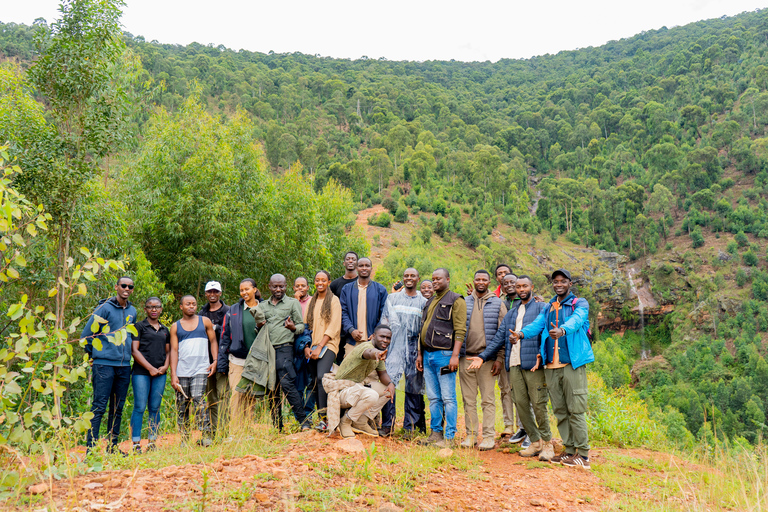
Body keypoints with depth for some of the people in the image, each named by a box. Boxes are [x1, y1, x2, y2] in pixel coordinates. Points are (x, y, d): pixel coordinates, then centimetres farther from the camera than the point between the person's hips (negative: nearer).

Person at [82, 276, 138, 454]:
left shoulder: (132, 311, 14)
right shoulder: (104, 308, -5)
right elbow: (86, 335, -3)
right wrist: (94, 355, 4)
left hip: (124, 366, 6)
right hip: (104, 364, -6)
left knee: (118, 409, 10)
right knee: (99, 406, -7)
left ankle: (113, 446, 17)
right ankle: (90, 447, -3)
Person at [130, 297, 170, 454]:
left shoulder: (165, 330, 17)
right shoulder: (139, 327, 3)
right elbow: (134, 350, -4)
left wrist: (165, 366, 1)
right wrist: (150, 368, -10)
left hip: (160, 373, 4)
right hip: (141, 372, -4)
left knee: (155, 408, 5)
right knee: (139, 407, -5)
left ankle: (152, 442, 11)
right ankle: (136, 444, -1)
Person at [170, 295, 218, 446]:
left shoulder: (205, 321, 11)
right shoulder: (175, 326, 11)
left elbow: (213, 341, 14)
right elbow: (174, 350, 6)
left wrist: (215, 360, -1)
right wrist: (173, 375, -2)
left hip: (200, 370, -2)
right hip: (182, 371, 2)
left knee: (199, 400, -16)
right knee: (182, 406, 4)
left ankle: (206, 435, -12)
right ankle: (184, 439, 13)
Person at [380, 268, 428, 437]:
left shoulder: (424, 302, 10)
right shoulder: (392, 298, 11)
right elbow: (384, 322, 11)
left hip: (414, 347, 0)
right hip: (394, 346, 0)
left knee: (414, 386, 2)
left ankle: (410, 426, 12)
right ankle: (387, 424, -1)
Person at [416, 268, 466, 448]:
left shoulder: (456, 300, -3)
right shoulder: (430, 302, 21)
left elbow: (460, 330, -11)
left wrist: (455, 355, -19)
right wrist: (420, 354, 17)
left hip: (444, 354, -8)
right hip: (428, 355, 8)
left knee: (448, 398, -5)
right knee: (433, 397, 11)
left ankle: (449, 436, 0)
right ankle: (436, 432, 18)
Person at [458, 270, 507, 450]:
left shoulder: (497, 304, 5)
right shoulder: (464, 303, 12)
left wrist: (499, 358, -6)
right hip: (466, 358, 3)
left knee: (488, 400, 0)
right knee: (468, 400, 7)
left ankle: (489, 437, 6)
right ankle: (471, 435, 15)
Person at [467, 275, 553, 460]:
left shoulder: (541, 308, 3)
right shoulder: (511, 313, 22)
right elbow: (499, 337, 21)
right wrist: (483, 356, 12)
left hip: (533, 364, -6)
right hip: (514, 364, 6)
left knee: (538, 404, -5)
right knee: (520, 403, 4)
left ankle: (547, 444, 8)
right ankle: (535, 442, 15)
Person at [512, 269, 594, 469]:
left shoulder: (580, 304, 3)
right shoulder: (547, 307, 18)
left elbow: (576, 320, -19)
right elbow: (537, 324, 2)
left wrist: (562, 330, -41)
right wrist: (521, 333, -20)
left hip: (572, 364, -5)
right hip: (551, 366, 5)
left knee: (576, 410, -5)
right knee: (560, 411, 9)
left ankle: (583, 454, 2)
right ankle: (570, 450, 18)